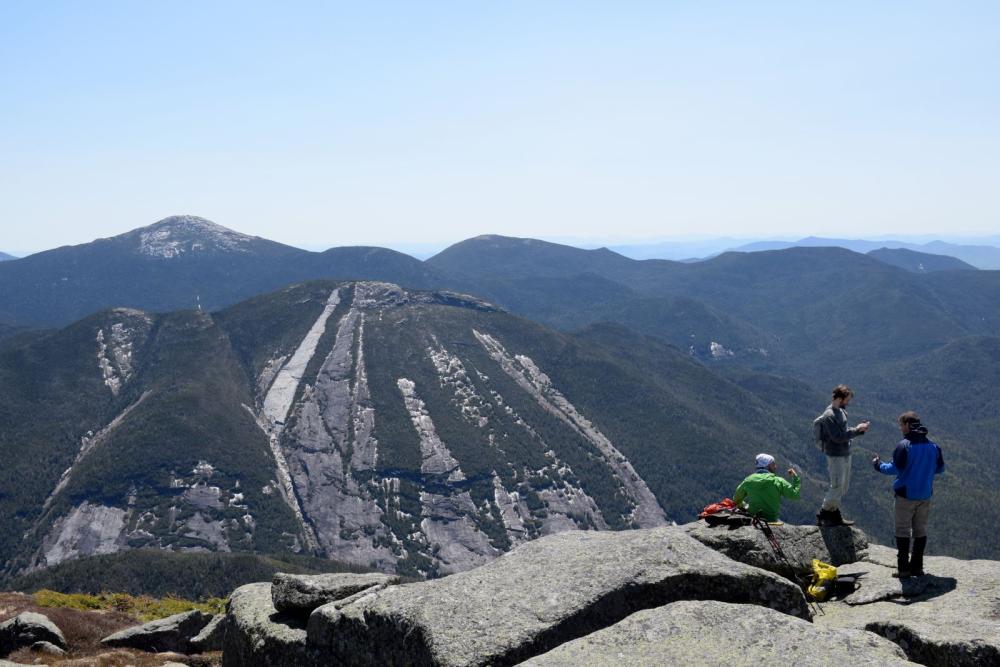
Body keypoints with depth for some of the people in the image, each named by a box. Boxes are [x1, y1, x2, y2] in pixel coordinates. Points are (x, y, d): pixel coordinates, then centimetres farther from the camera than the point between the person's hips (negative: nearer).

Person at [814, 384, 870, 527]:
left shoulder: (841, 411, 8)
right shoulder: (829, 416, -21)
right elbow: (838, 437, -24)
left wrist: (860, 430, 0)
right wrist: (857, 430, -19)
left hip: (845, 455, 10)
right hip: (836, 456, -10)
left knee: (843, 487, 15)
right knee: (836, 487, -6)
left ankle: (835, 516, 26)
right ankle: (823, 516, 10)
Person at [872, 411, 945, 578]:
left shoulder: (904, 446, -15)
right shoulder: (933, 446, 3)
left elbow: (895, 468, -18)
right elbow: (940, 468, 11)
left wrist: (879, 465, -1)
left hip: (906, 495, -5)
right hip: (925, 495, 5)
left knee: (903, 531, 3)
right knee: (920, 530, 13)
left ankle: (903, 568, 2)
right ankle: (917, 566, 16)